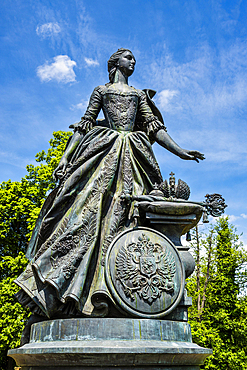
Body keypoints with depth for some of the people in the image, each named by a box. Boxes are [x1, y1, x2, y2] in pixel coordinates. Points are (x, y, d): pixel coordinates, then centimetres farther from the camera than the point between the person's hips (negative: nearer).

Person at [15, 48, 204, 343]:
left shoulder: (139, 95, 28)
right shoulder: (101, 90, 21)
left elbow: (154, 128, 18)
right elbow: (84, 125, 11)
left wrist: (180, 152, 6)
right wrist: (64, 159, -1)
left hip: (133, 159, 2)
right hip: (103, 153, -2)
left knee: (126, 217, -14)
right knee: (88, 212, -18)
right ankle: (54, 288, -18)